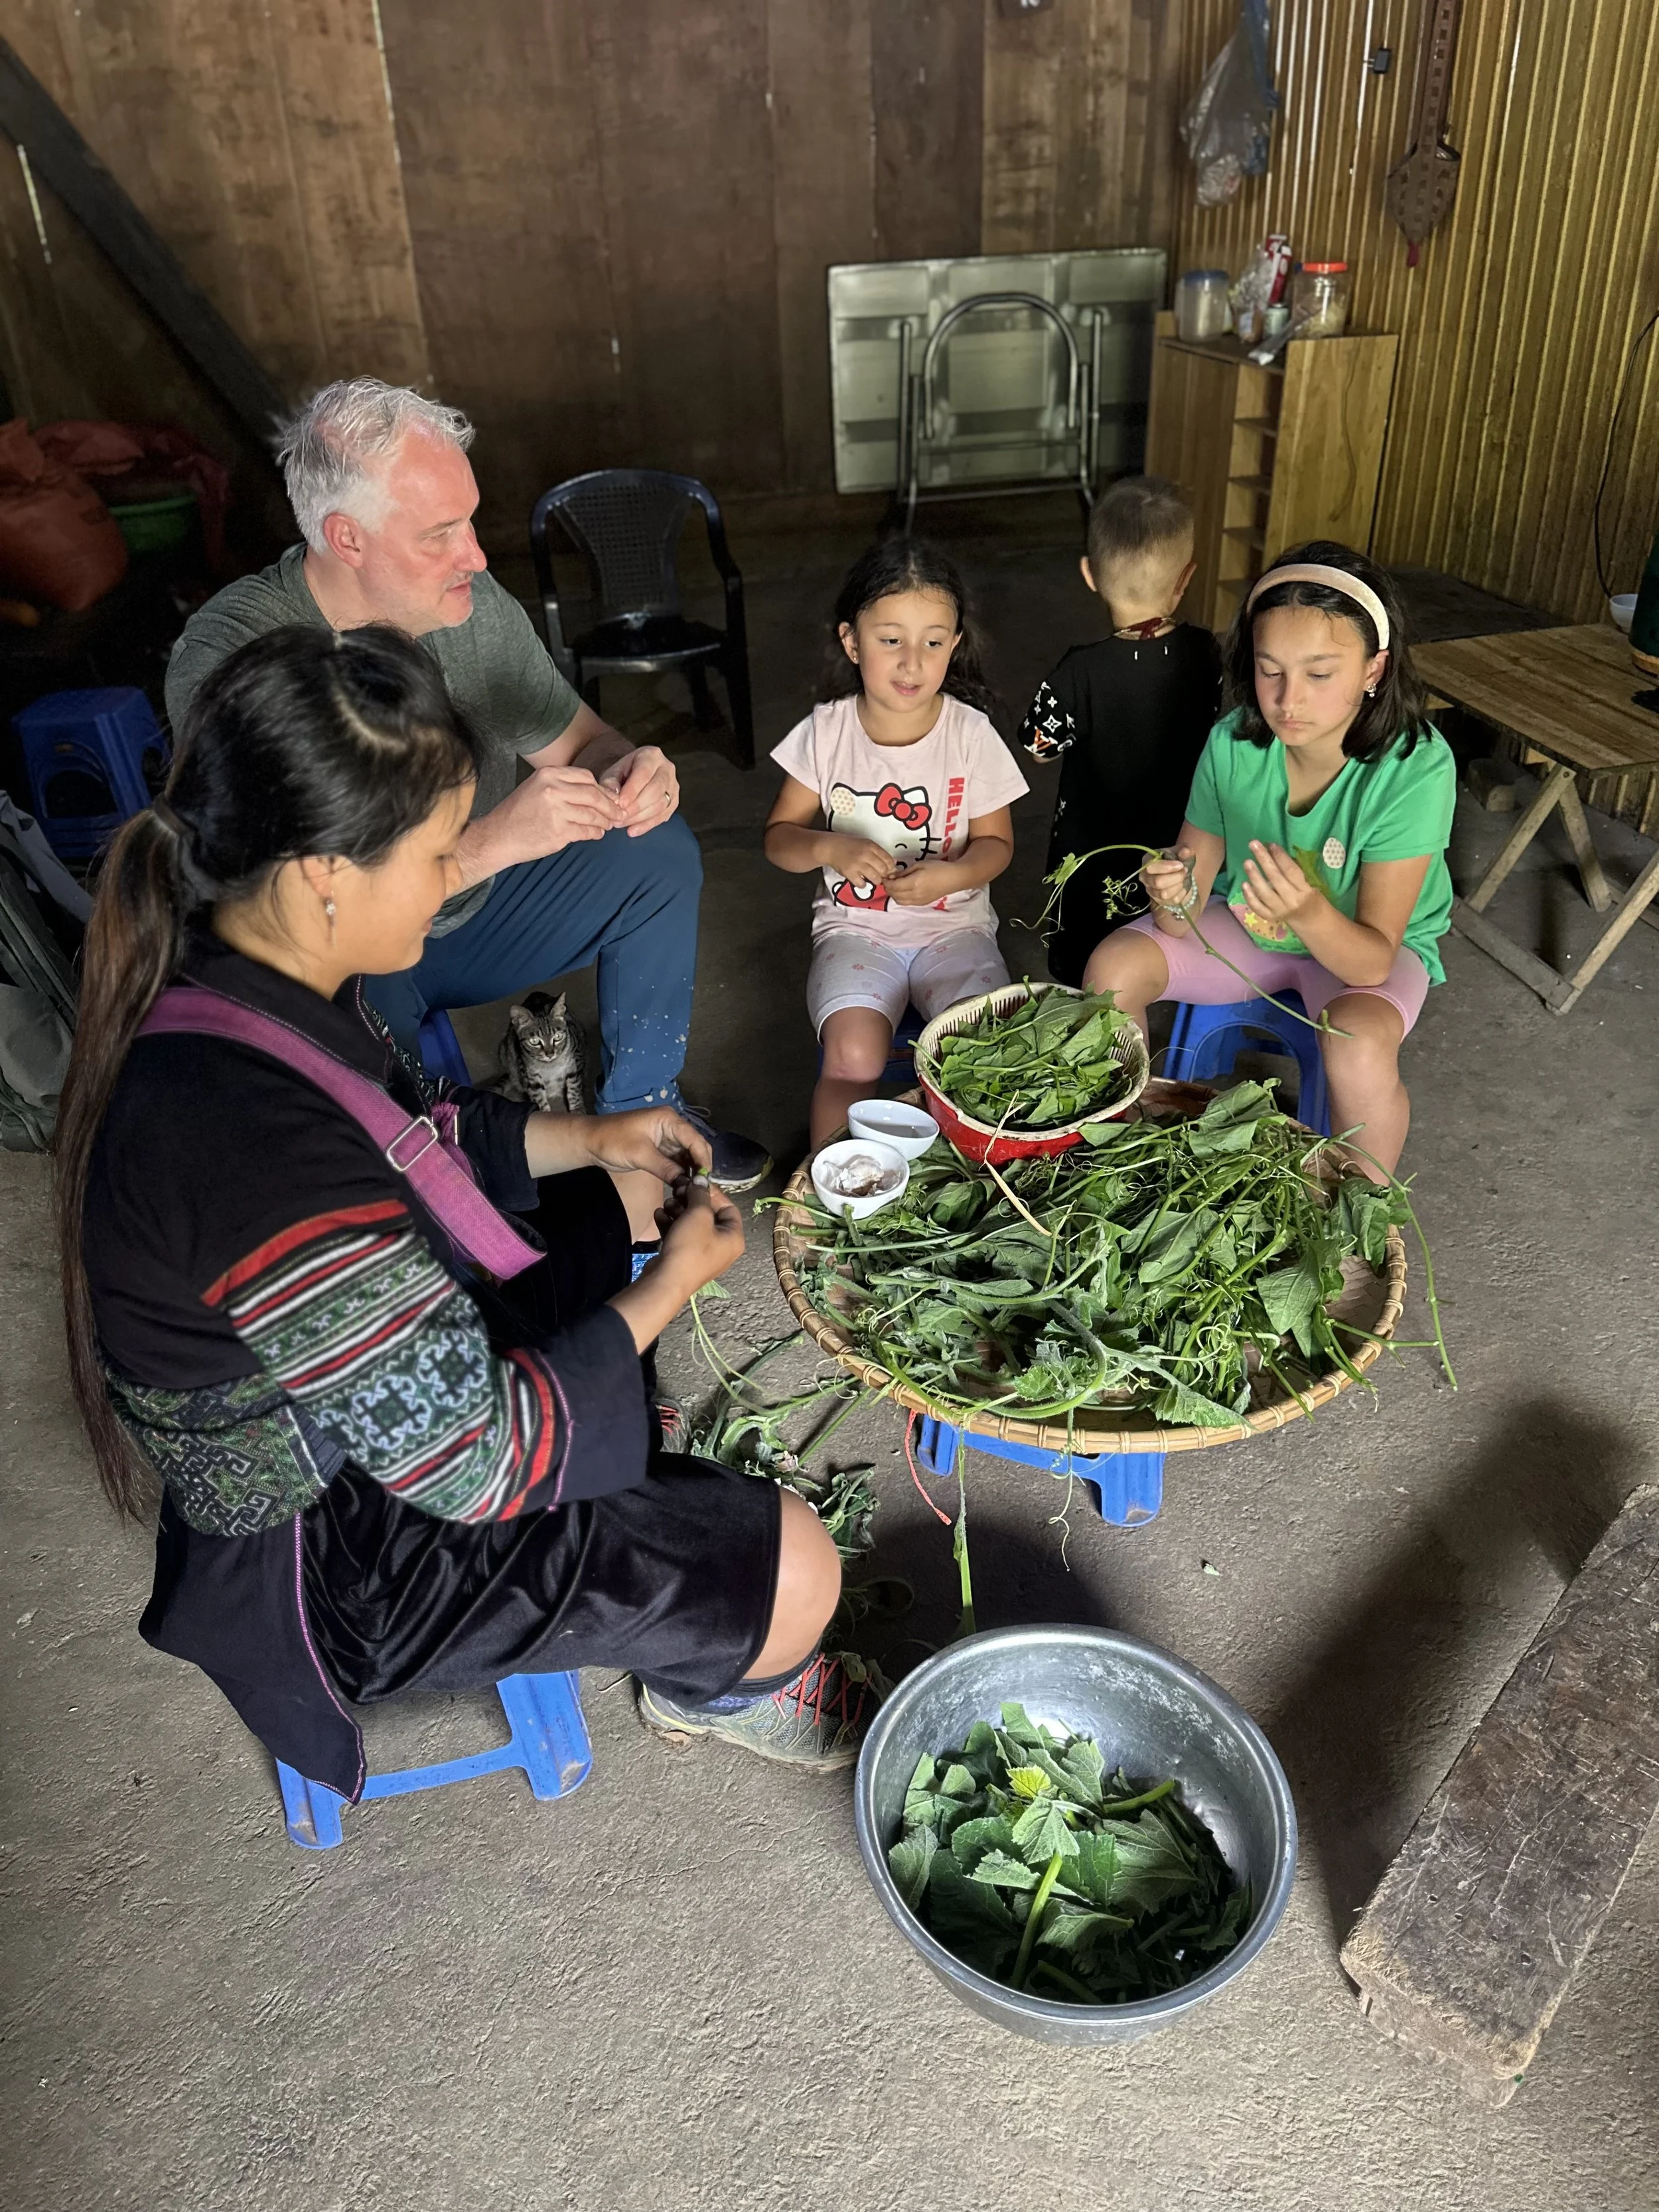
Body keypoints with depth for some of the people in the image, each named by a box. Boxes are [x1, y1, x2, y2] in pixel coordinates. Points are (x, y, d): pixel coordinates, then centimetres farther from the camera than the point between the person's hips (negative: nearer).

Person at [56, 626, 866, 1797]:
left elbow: (404, 1129, 9)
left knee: (610, 1209, 24)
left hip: (362, 1396, 9)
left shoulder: (227, 975, -12)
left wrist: (590, 1137, -1)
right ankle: (714, 1681, 31)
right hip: (336, 1557, -9)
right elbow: (476, 1463, -30)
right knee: (795, 1571, -7)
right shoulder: (263, 1158, -41)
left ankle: (644, 1504, 37)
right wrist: (672, 1284, -18)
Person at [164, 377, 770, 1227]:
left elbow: (570, 737, 5)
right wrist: (490, 841, -42)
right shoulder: (227, 657, -27)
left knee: (660, 855, -3)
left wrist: (627, 770, -21)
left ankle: (641, 1111, 13)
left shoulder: (473, 605, -9)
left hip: (475, 903, 6)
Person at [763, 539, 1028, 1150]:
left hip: (954, 923, 1)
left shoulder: (971, 733, -4)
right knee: (854, 1055, -27)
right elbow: (778, 837, 2)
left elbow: (995, 843, 4)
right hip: (854, 926, 0)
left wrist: (949, 876, -17)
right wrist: (831, 848, -19)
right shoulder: (826, 732, -3)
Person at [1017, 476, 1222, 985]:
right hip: (1176, 836, 4)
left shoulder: (1080, 672, -30)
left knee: (1081, 967, 18)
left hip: (1093, 846, -4)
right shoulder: (1204, 653, -16)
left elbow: (1041, 746, -14)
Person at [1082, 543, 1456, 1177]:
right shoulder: (1233, 742, -18)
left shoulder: (1416, 768, -29)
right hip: (1247, 921, 4)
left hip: (1366, 945, -3)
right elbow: (1186, 922, -15)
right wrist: (1174, 899, -40)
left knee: (1360, 1045, -34)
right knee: (1113, 968, -16)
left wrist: (1311, 914, -51)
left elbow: (1373, 959, -30)